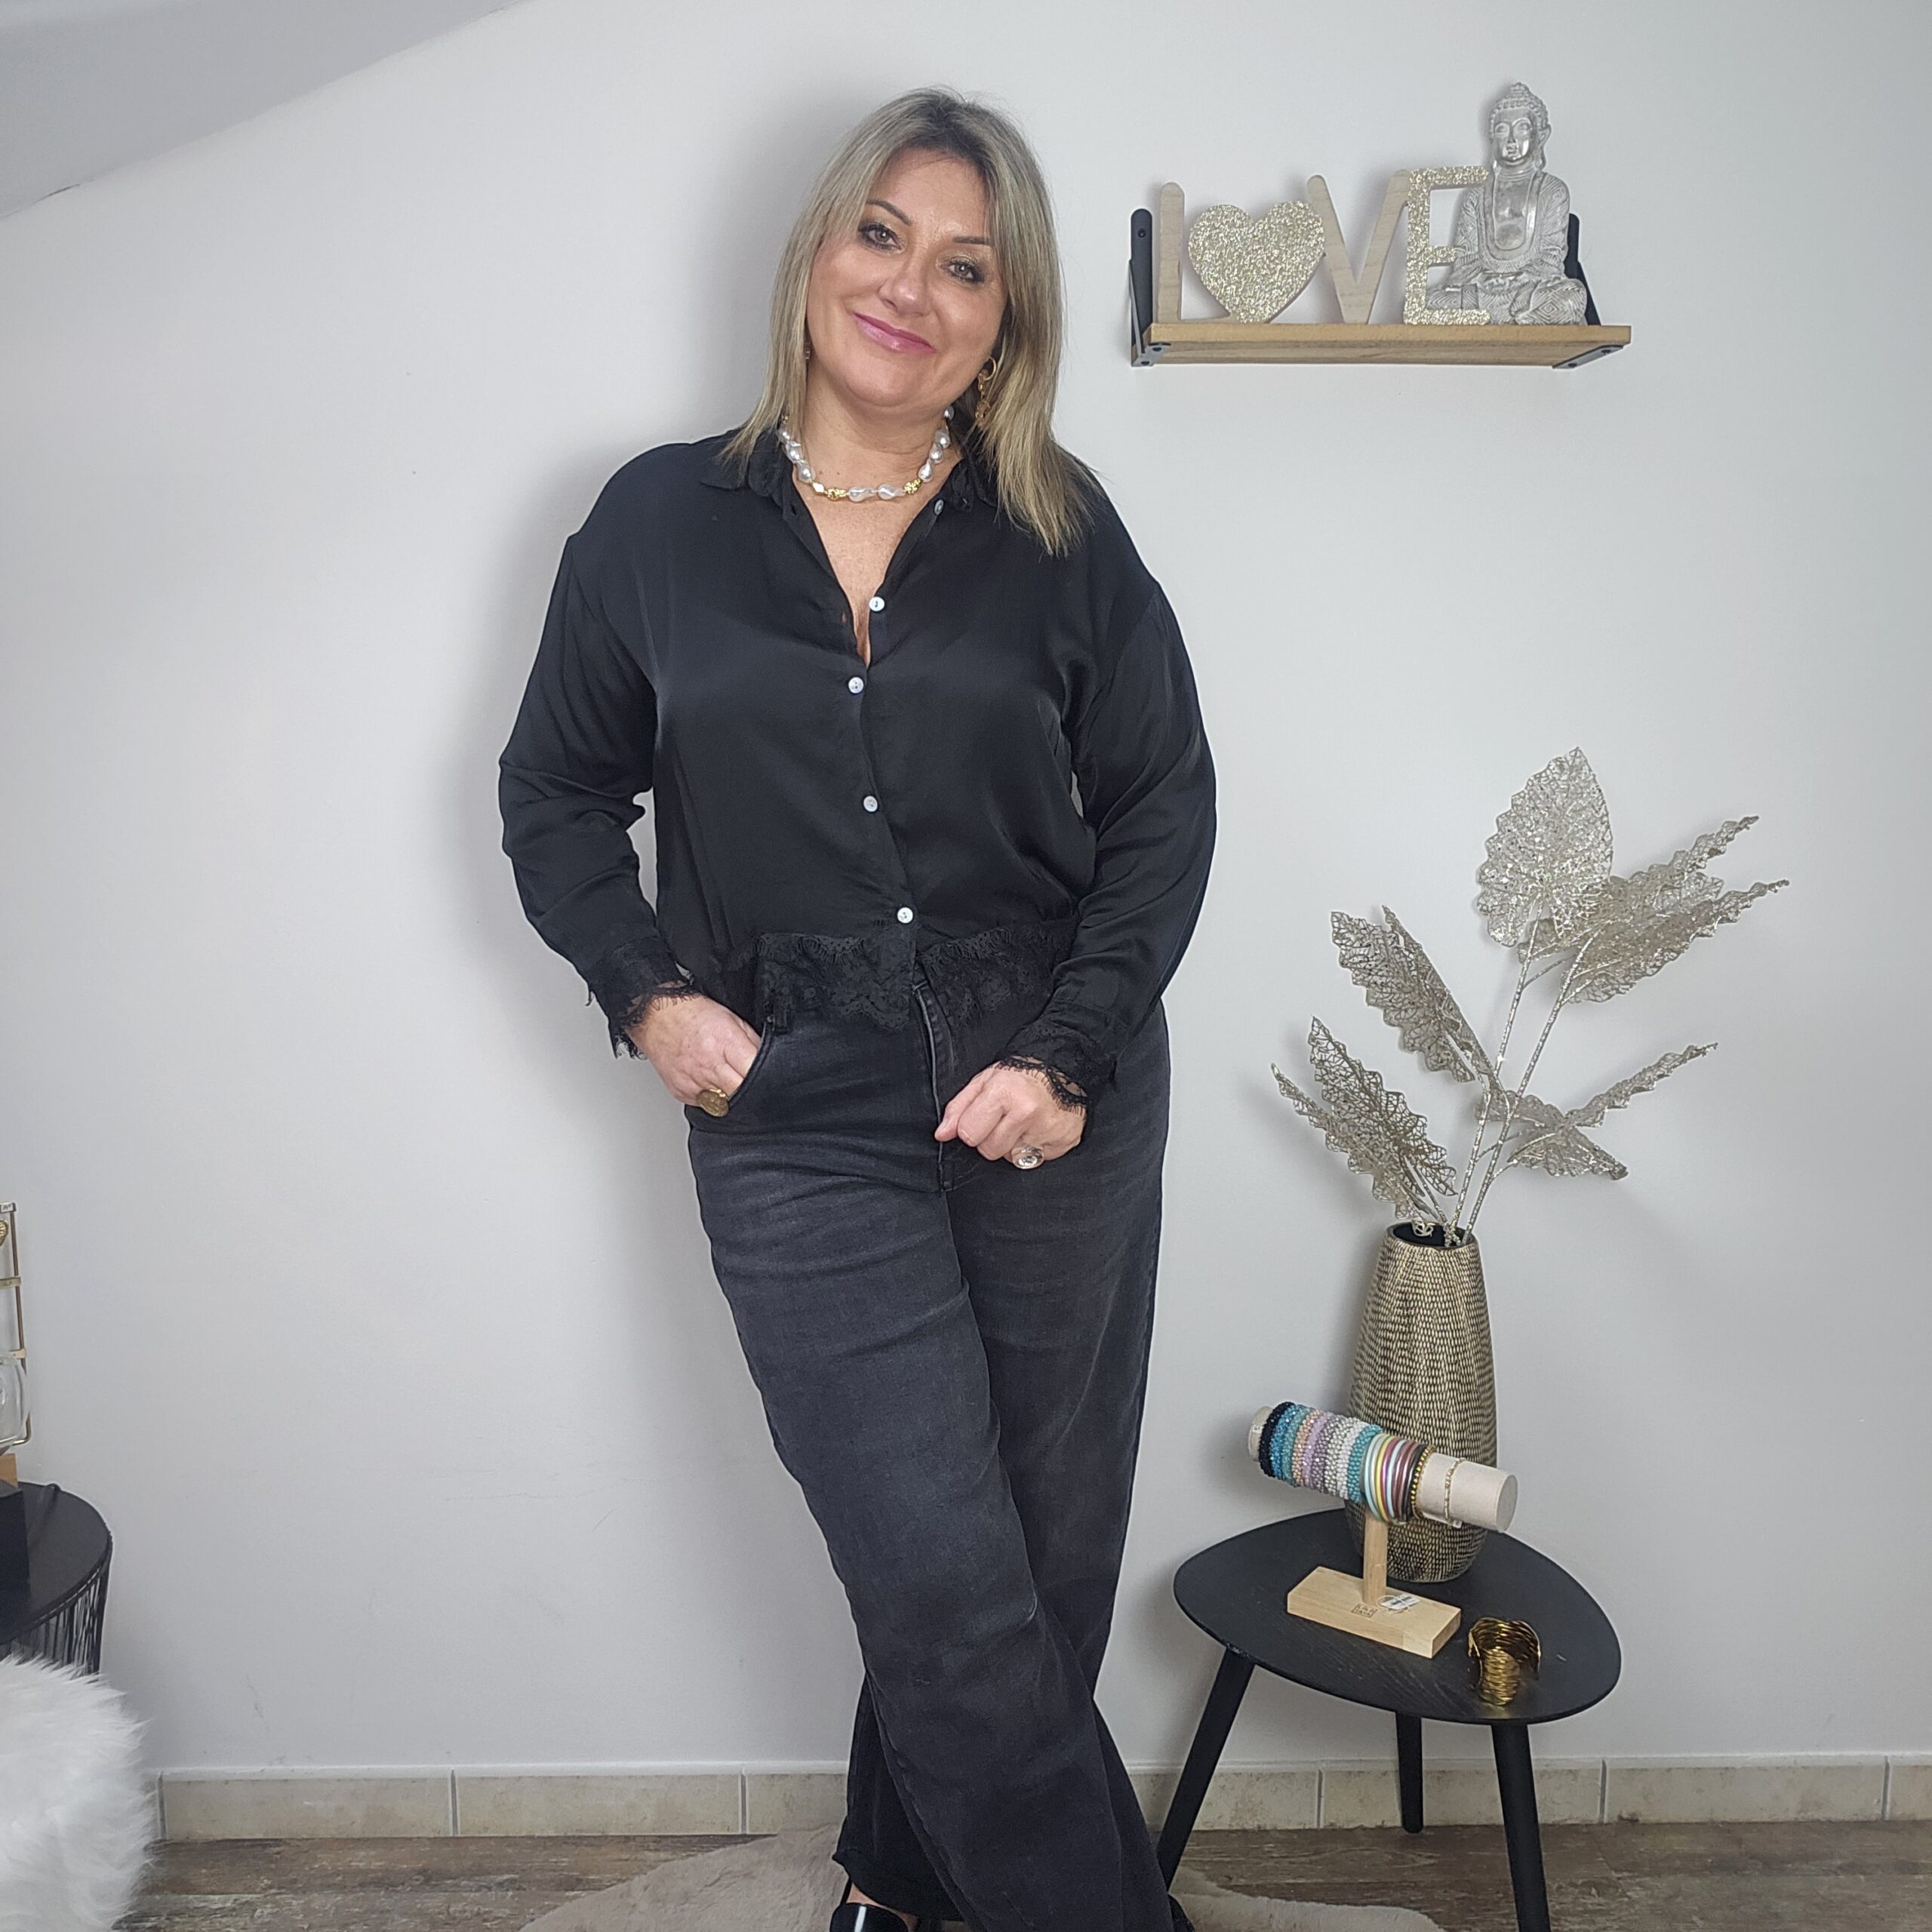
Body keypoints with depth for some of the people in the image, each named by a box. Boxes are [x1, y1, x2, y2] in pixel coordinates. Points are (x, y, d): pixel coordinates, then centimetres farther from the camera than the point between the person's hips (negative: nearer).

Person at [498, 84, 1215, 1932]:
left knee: (1039, 1555, 14)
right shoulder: (659, 520, 3)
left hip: (1058, 1119, 2)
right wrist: (649, 992, -2)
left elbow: (1162, 807, 4)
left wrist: (1072, 1053, -6)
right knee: (949, 1587, -3)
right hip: (799, 1134, -1)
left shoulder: (1059, 531, 3)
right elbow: (554, 790, 12)